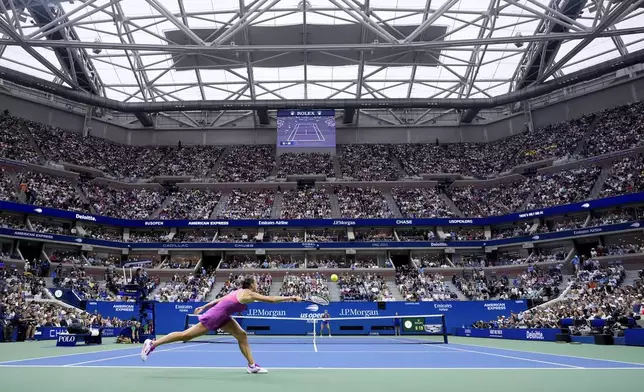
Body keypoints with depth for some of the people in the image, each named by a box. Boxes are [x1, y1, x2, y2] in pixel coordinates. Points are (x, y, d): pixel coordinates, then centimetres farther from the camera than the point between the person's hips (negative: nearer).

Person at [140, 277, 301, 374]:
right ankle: (152, 343, 11)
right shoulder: (248, 294, -18)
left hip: (221, 317, 10)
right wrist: (292, 298, -14)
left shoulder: (240, 291, 9)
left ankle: (252, 365, 7)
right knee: (186, 335, -1)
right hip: (214, 317, -10)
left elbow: (219, 299, 15)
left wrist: (203, 307, 22)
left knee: (242, 335, 4)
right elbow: (272, 299, -20)